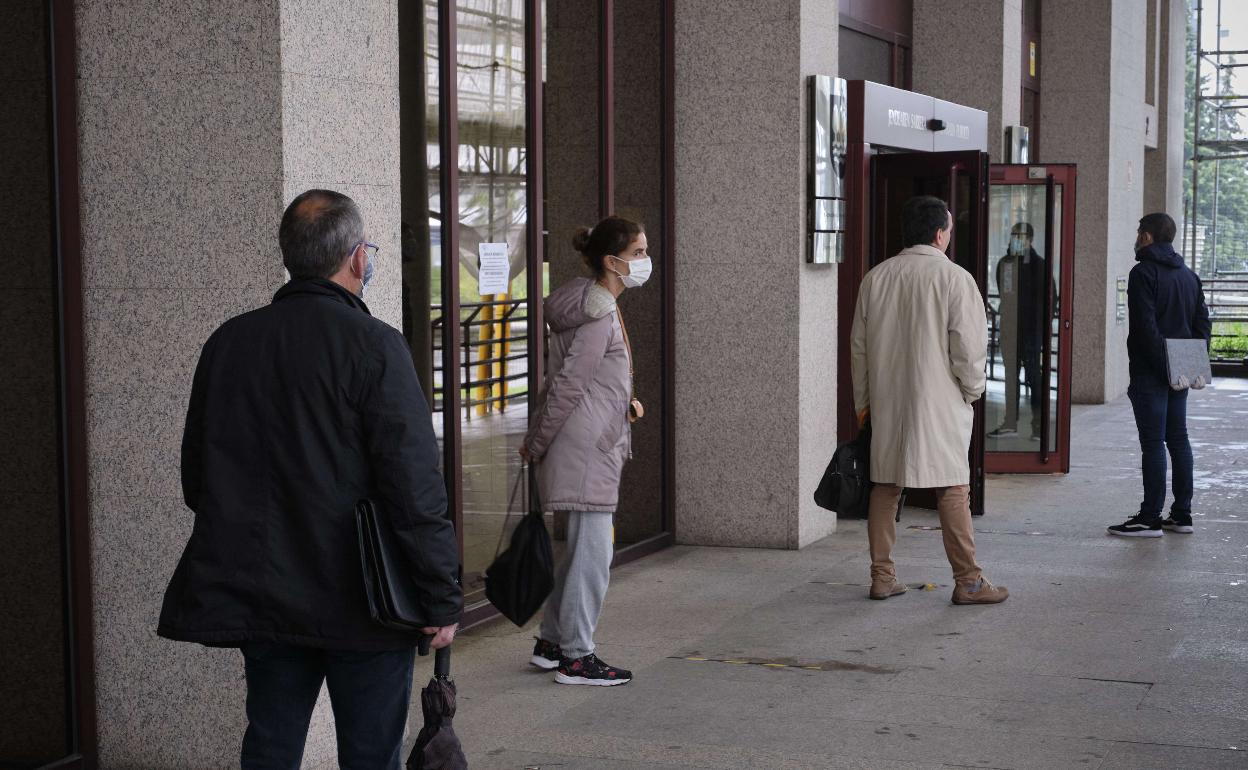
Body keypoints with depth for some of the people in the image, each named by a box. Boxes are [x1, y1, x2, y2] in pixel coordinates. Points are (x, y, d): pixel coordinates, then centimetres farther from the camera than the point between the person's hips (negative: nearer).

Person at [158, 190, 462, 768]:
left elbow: (196, 478, 11)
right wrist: (443, 597, -10)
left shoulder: (226, 343, 4)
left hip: (259, 600, 5)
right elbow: (415, 488, -17)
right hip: (362, 606, -5)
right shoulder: (373, 346, -14)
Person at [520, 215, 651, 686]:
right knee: (592, 551, -4)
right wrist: (537, 446, -9)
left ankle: (552, 643, 24)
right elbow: (566, 386, -16)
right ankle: (577, 659, 3)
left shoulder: (597, 308, 14)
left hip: (593, 448, 10)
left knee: (586, 549, 16)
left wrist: (623, 403, 14)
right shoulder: (600, 317, -18)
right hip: (586, 448, -10)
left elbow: (563, 382, 22)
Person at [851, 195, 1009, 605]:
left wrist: (863, 400, 18)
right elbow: (969, 346, -12)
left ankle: (882, 576, 15)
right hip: (939, 402, -4)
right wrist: (971, 392, 5)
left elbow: (859, 345, 10)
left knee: (885, 485, 11)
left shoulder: (875, 278, 5)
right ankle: (968, 581, 5)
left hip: (886, 403, 5)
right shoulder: (955, 278, -10)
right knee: (952, 489, 1)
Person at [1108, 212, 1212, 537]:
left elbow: (1146, 327, -20)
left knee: (1153, 443, -7)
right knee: (1178, 438, 12)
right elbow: (1203, 322, 13)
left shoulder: (1143, 273, -11)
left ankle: (1150, 519, -5)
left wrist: (1162, 365, -17)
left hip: (1150, 373, -8)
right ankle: (1182, 514, 16)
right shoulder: (1188, 274, 14)